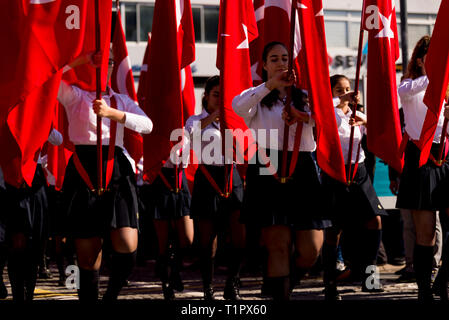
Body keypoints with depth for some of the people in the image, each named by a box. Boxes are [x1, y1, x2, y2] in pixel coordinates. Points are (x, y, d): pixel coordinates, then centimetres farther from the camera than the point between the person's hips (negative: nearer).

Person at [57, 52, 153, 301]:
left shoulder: (121, 101, 18)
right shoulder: (74, 96, 10)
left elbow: (147, 125, -1)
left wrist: (112, 113, -14)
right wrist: (82, 59, -10)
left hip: (116, 171, 2)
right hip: (84, 173, -2)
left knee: (127, 248, -11)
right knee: (88, 255, -2)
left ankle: (112, 294, 14)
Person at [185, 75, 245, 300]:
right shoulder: (197, 120, 5)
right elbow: (191, 132, -19)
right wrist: (213, 116, -33)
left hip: (231, 177, 2)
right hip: (207, 178, -2)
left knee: (240, 236, -9)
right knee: (208, 237, 1)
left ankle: (232, 287, 4)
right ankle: (208, 289, 11)